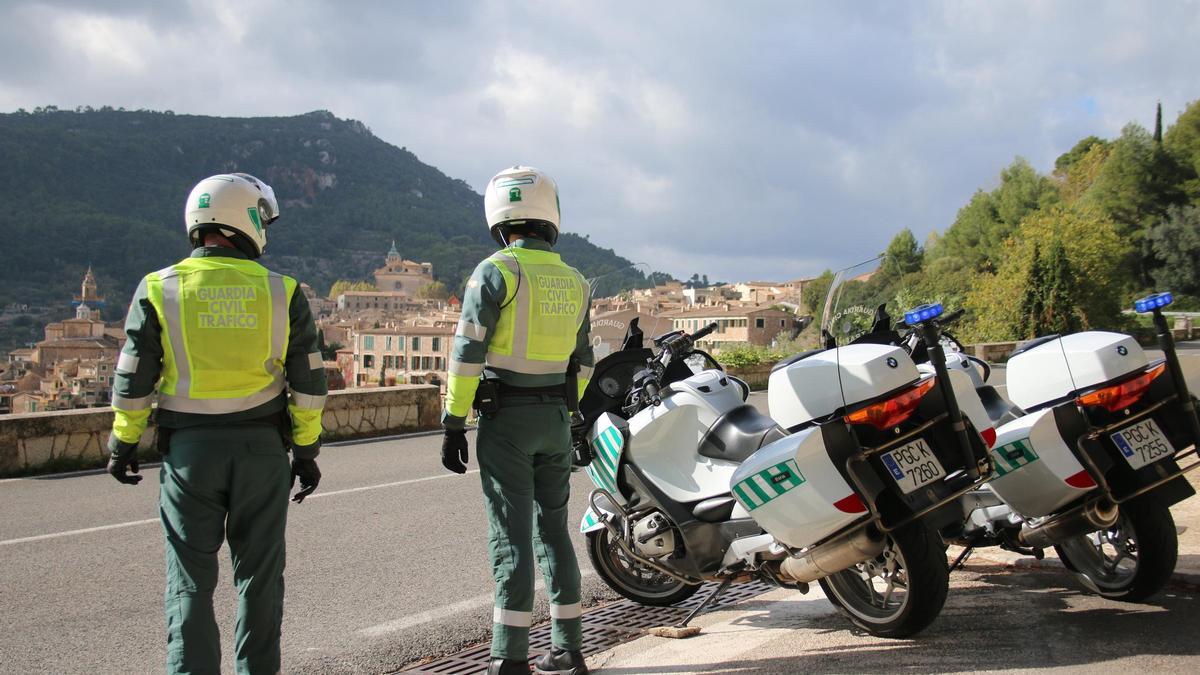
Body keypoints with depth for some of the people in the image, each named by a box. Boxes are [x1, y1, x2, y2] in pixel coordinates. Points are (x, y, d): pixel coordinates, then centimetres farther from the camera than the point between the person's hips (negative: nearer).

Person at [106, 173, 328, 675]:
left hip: (189, 448, 0)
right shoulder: (282, 293, -2)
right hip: (262, 447, 1)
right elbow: (309, 385, -1)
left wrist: (122, 444, 13)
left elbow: (132, 383, 0)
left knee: (191, 580, 7)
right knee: (259, 575, 13)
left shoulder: (159, 289, -3)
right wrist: (306, 450, 9)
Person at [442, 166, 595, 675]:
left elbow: (467, 352, -13)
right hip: (555, 419, 6)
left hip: (506, 418, -5)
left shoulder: (496, 271, -9)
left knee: (511, 534, -3)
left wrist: (453, 424, -9)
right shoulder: (574, 281, 10)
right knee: (553, 529, 13)